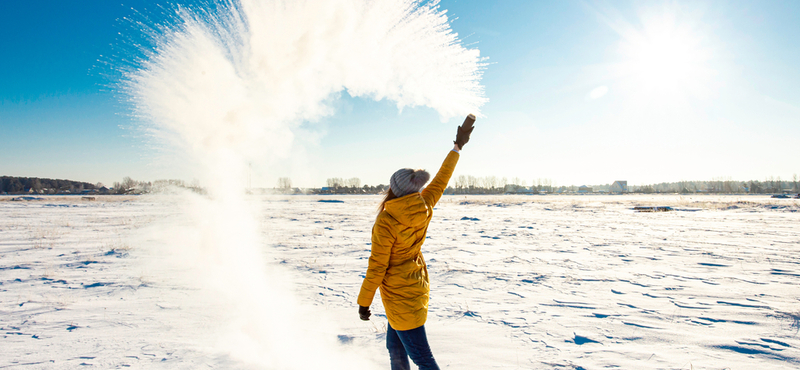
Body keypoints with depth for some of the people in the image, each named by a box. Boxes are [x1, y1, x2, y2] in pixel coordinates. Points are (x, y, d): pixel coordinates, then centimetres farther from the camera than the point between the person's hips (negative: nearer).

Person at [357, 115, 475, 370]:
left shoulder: (386, 222, -24)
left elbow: (377, 267, -18)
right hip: (417, 286, 8)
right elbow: (442, 179, 6)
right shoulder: (425, 208, -8)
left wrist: (363, 302, -5)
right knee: (395, 346, 24)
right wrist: (458, 146, 18)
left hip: (400, 296, -7)